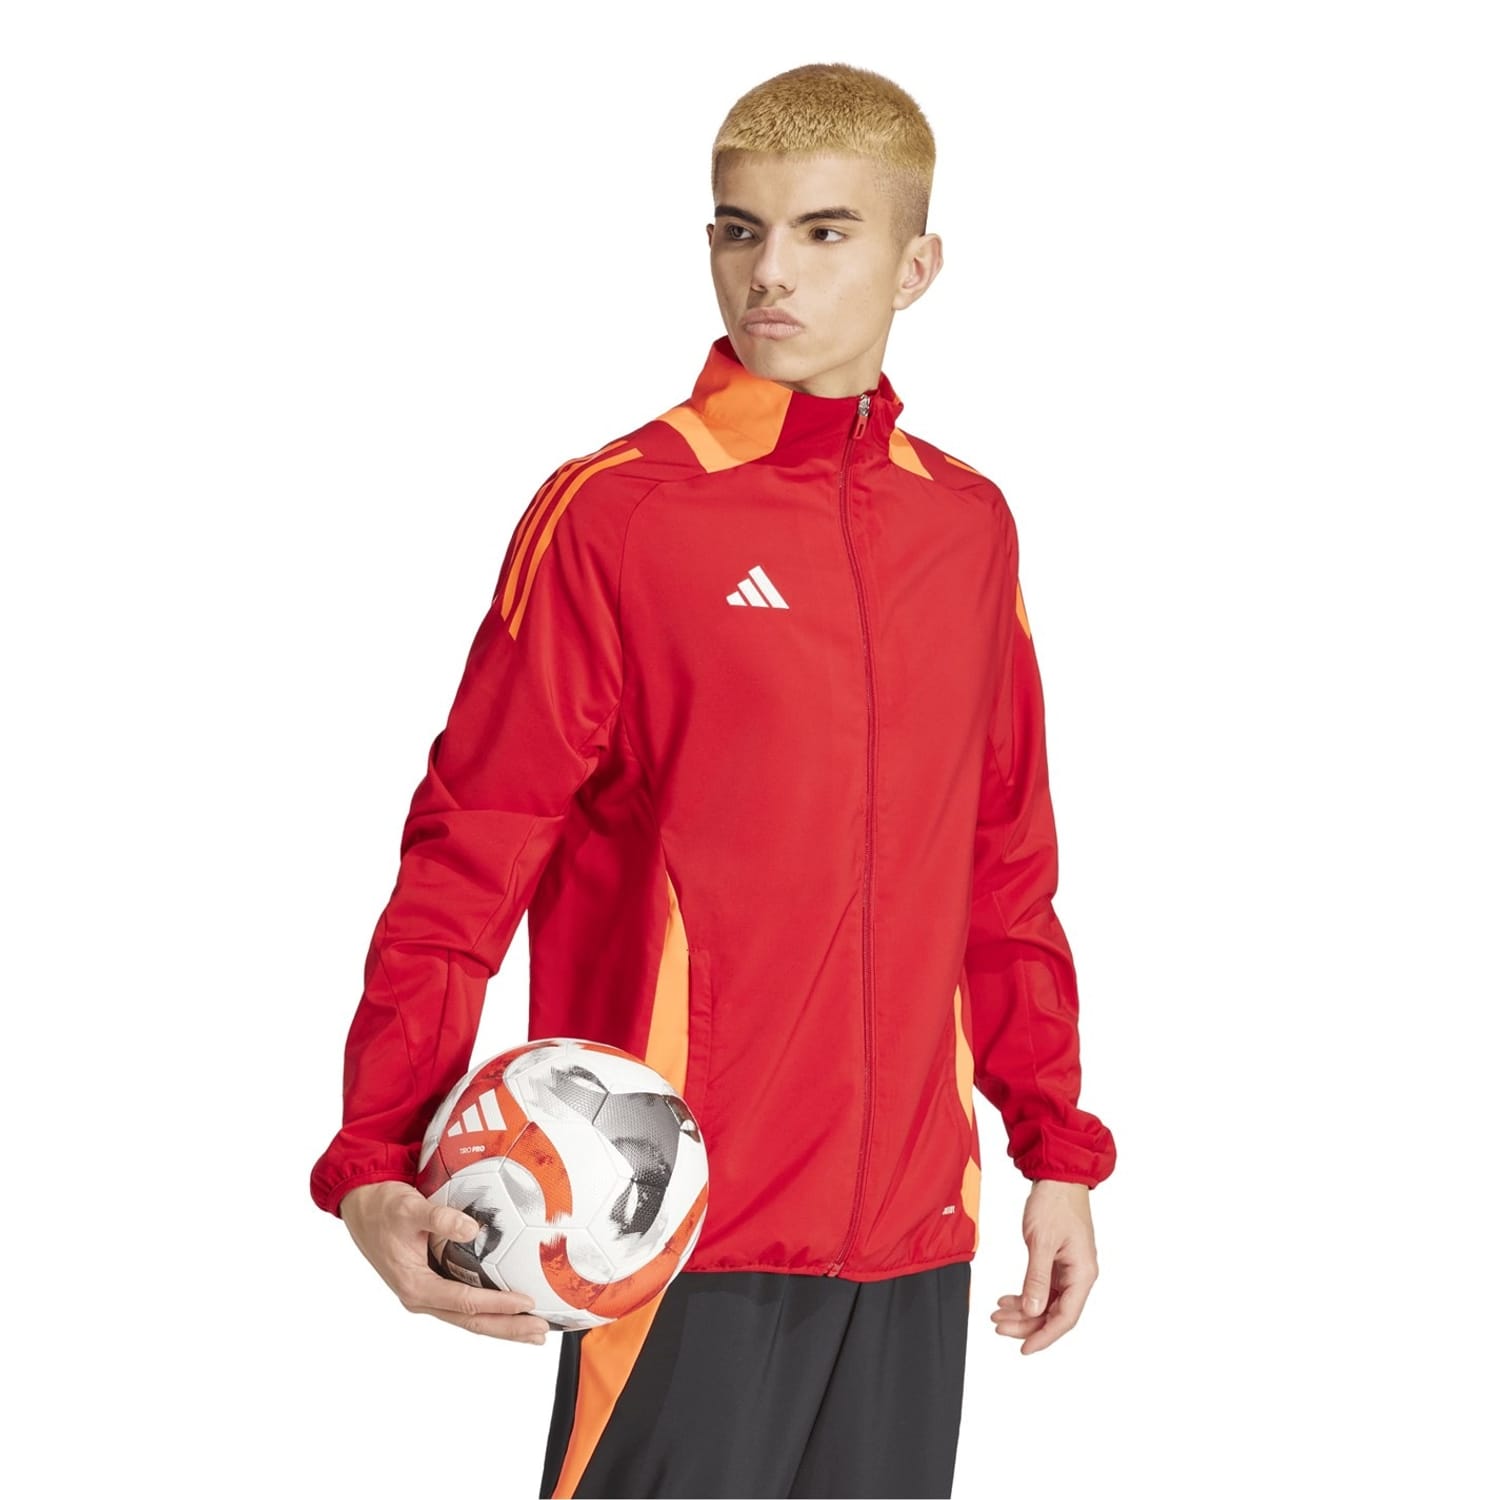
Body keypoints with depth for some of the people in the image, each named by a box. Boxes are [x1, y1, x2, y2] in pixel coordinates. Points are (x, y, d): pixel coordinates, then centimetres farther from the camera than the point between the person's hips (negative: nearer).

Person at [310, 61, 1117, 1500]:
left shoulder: (969, 525, 10)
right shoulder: (612, 514, -6)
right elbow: (468, 856, -8)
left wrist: (1057, 1151, 14)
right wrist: (378, 1163, -18)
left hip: (913, 1225, 5)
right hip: (683, 1226, -5)